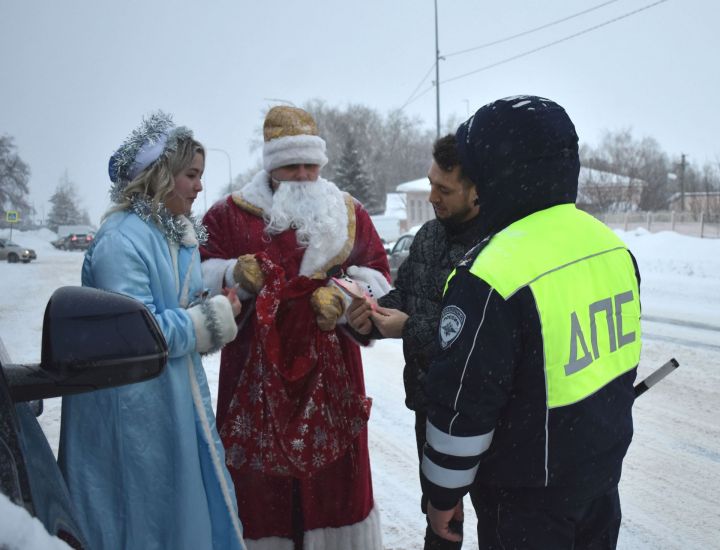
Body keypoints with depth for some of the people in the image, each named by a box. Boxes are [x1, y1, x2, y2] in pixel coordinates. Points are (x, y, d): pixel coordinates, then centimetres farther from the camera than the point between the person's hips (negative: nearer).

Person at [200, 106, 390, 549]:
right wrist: (234, 274, -19)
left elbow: (378, 280, 4)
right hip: (255, 380, -1)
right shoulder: (229, 215, 3)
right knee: (260, 482, 5)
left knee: (336, 480, 9)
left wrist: (344, 295, -16)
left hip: (332, 377, 2)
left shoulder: (350, 214, 9)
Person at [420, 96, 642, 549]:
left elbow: (464, 406, -22)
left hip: (528, 498, -7)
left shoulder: (491, 278, -28)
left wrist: (442, 493, -8)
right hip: (602, 472, 7)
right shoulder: (612, 245, -3)